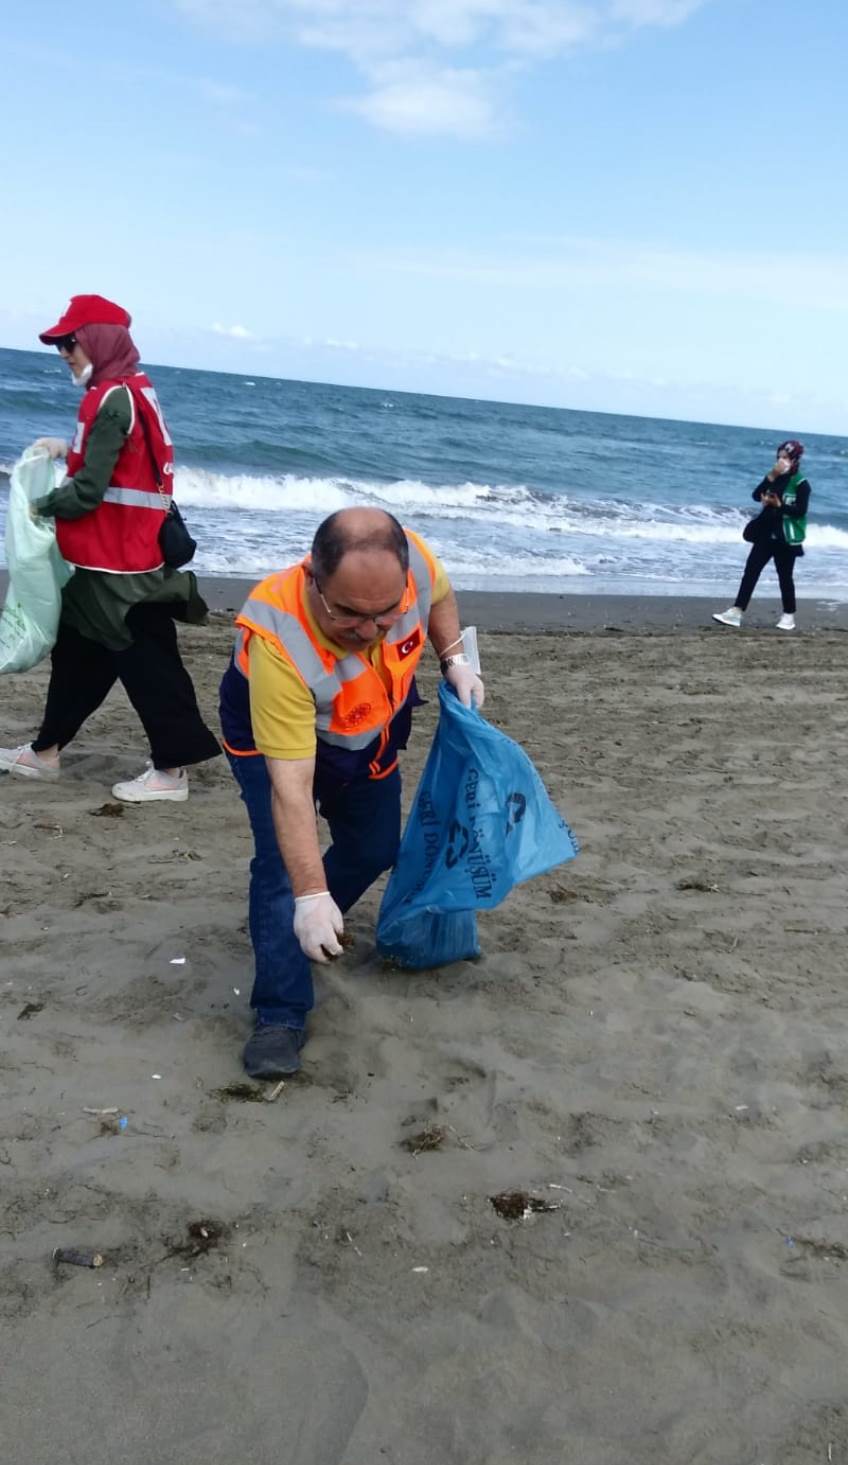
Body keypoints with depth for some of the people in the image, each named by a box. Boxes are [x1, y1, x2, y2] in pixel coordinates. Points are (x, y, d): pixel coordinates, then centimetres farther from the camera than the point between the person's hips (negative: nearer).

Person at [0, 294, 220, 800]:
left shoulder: (113, 399, -18)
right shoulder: (133, 391, 12)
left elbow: (88, 490, -20)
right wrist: (69, 449, 8)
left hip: (118, 563, -10)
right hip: (121, 555, 10)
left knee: (146, 664, -3)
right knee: (78, 653, 17)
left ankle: (170, 770, 6)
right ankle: (47, 751, 29)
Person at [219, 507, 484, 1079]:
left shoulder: (412, 559, -34)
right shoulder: (279, 644, -46)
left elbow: (439, 595, -4)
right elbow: (290, 785, -45)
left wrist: (455, 660, -14)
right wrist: (311, 897, -46)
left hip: (371, 734, 5)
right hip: (273, 737, -5)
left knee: (375, 850, 15)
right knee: (284, 862, -18)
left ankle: (317, 927, 44)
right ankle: (281, 1015, -5)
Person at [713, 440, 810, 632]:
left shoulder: (800, 483, -8)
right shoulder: (775, 478, 9)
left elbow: (801, 510, -15)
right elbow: (756, 495, -4)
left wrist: (779, 505, -23)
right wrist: (771, 476, -13)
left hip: (786, 538, -5)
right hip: (766, 534, 5)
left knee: (785, 576, 4)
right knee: (751, 570, -3)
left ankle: (789, 616, 20)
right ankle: (736, 612, -6)